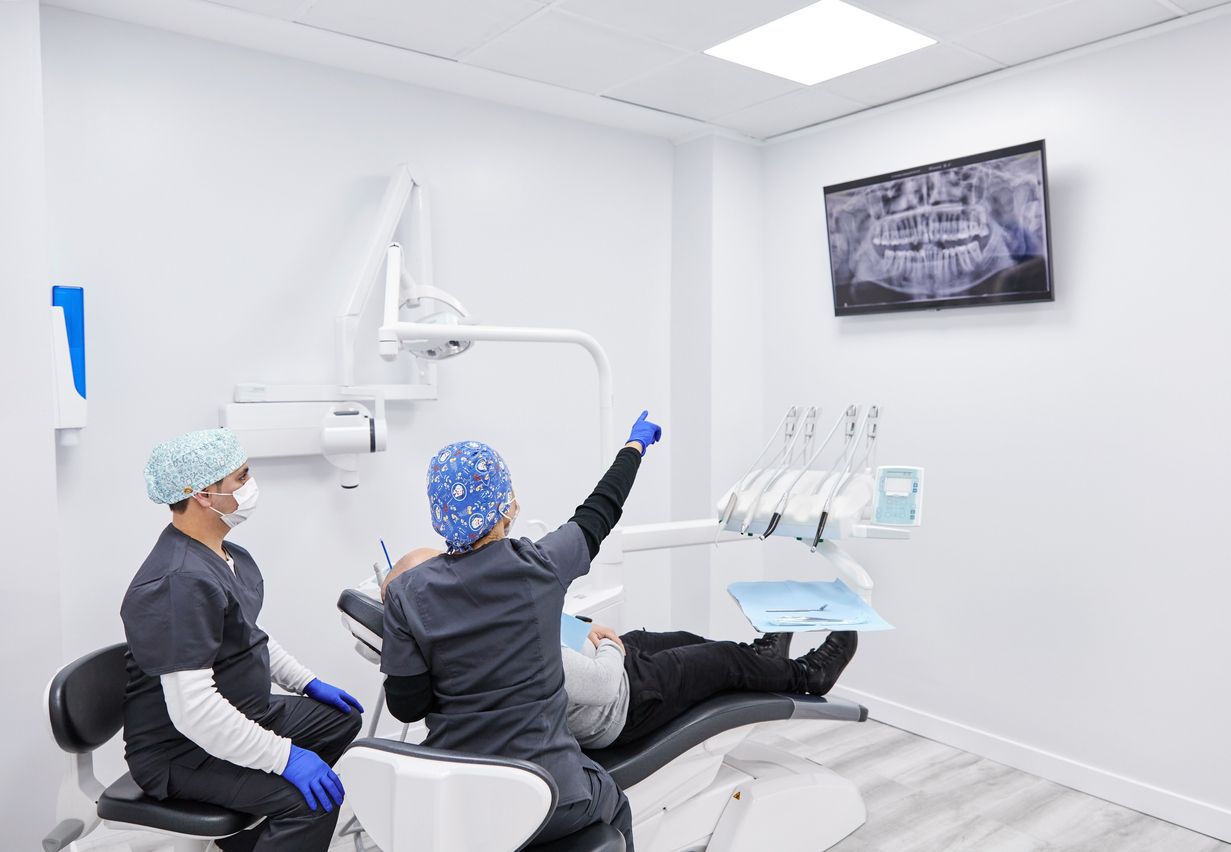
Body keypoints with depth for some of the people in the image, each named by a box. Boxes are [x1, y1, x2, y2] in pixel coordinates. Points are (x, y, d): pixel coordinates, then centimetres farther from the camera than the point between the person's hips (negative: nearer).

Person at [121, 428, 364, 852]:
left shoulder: (222, 553, 6)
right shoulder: (179, 582, -27)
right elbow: (192, 709, -31)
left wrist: (307, 683, 15)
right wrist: (284, 757, -28)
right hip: (183, 749, -10)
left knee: (344, 721, 15)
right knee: (314, 798, -26)